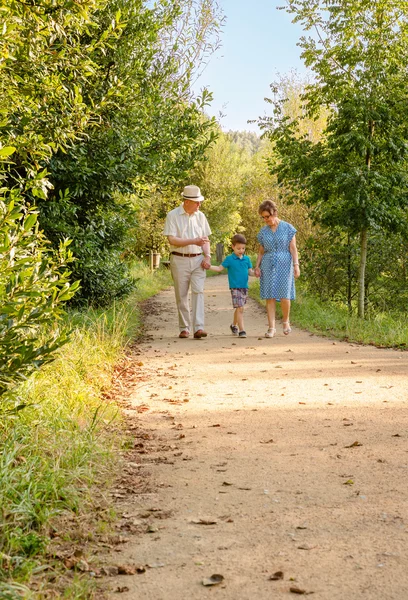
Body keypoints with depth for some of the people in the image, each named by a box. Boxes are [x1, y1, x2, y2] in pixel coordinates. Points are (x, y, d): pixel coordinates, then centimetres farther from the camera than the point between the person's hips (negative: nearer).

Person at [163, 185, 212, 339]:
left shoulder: (200, 216, 10)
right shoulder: (173, 216, -4)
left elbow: (205, 239, 15)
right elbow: (172, 239, -13)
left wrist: (207, 256, -1)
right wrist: (193, 241, -18)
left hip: (198, 260, 3)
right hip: (179, 260, -3)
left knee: (198, 292, -11)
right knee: (181, 296, 4)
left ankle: (198, 328, -16)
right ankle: (184, 328, 15)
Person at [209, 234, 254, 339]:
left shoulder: (247, 259, 7)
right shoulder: (229, 259, -3)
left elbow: (250, 271, 10)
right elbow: (220, 268, 1)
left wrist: (255, 273, -10)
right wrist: (209, 267, -10)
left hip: (244, 287, 4)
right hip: (235, 288, -4)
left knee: (239, 309, 16)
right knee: (240, 308, -12)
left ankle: (234, 325, 38)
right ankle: (241, 330, -11)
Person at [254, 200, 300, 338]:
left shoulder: (287, 228, 1)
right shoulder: (263, 232, 11)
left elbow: (293, 248, -1)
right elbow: (261, 251, 15)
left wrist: (296, 265, -9)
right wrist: (257, 266, 3)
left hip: (284, 264, -3)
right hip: (268, 265, 3)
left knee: (284, 296, -8)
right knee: (270, 296, -3)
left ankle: (285, 321, 19)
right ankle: (271, 327, 0)